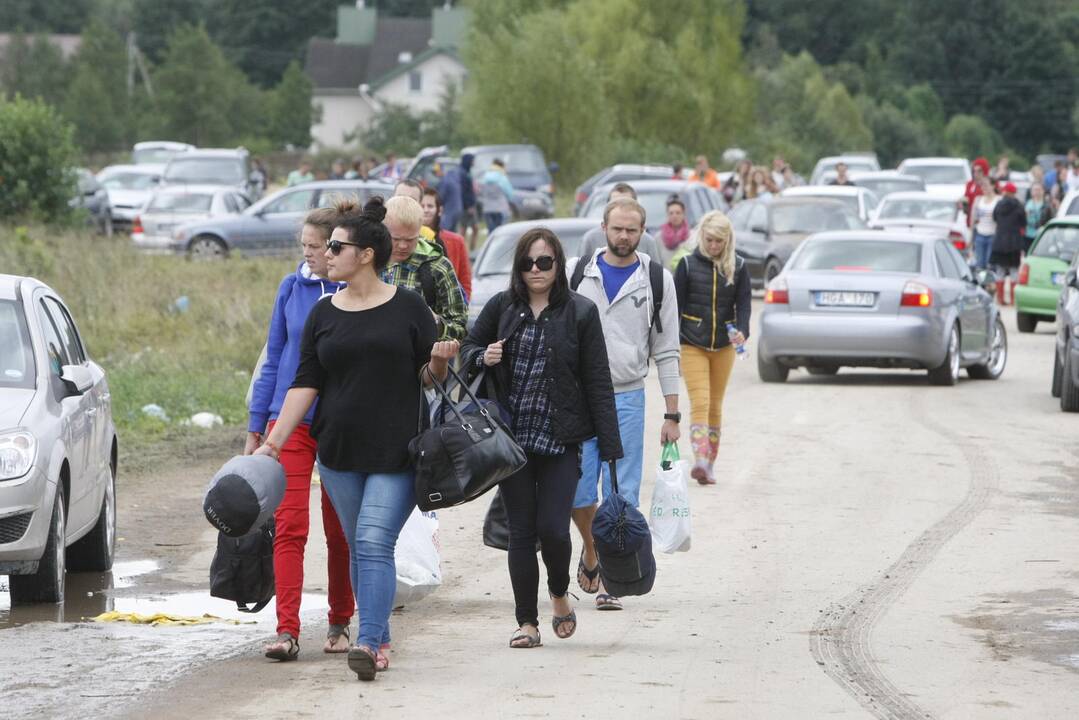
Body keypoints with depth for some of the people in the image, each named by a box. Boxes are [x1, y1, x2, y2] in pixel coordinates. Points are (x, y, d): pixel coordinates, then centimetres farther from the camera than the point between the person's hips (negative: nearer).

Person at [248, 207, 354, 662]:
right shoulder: (292, 288, 4)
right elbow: (274, 360, 11)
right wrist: (255, 429, 9)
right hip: (291, 420, 1)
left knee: (340, 531, 9)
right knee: (289, 526, -9)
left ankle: (340, 623, 24)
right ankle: (287, 630, -13)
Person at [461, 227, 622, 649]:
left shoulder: (580, 313, 0)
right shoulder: (501, 308, 5)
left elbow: (598, 382, 0)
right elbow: (467, 350, 18)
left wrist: (610, 448, -3)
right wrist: (483, 358, -8)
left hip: (560, 440, -2)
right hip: (512, 437, 2)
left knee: (552, 528, -9)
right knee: (521, 531, 3)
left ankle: (559, 594, 21)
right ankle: (527, 622, 12)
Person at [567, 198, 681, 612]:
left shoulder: (657, 279, 4)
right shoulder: (578, 273, 5)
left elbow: (666, 351, 5)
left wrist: (672, 414, 1)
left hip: (627, 398, -1)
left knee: (622, 496, -3)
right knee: (577, 491, -2)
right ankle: (591, 551, 26)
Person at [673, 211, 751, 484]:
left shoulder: (738, 267, 3)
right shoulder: (688, 264, -2)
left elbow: (744, 303, 1)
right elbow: (675, 304, 0)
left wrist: (742, 331, -19)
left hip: (724, 346, 3)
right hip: (693, 345, -3)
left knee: (715, 405, 10)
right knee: (700, 402, -16)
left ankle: (710, 463, 19)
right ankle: (700, 461, -28)